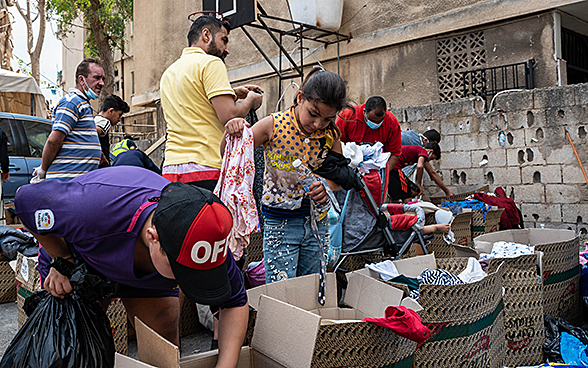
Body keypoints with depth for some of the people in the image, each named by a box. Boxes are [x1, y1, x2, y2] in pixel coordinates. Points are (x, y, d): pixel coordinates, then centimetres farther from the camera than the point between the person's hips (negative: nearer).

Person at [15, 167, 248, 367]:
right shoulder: (91, 208, -46)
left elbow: (235, 302, -20)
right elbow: (27, 199, -24)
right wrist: (62, 261, -22)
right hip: (79, 260, -1)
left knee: (164, 347, -5)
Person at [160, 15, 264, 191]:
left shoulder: (168, 72, 21)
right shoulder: (211, 63, -4)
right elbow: (229, 117, -13)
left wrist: (232, 94, 25)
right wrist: (251, 100, 6)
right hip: (206, 168, -8)